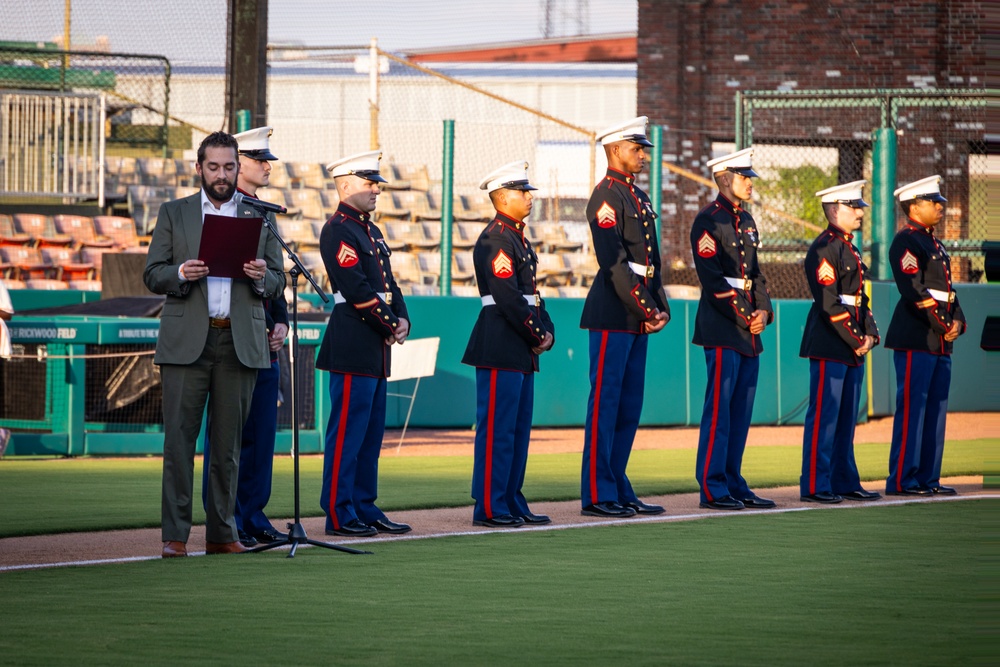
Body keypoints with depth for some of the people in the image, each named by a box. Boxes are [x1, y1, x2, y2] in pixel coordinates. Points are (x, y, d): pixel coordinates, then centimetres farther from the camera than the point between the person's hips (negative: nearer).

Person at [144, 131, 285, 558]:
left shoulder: (260, 218, 13)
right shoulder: (173, 214, 11)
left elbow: (277, 283, 13)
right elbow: (152, 275, 6)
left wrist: (262, 277, -10)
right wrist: (180, 274, -15)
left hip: (240, 343, 1)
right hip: (186, 342, -1)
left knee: (228, 443, 5)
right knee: (179, 439, -6)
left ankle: (222, 531, 10)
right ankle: (175, 534, -5)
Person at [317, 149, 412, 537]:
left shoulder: (370, 230, 18)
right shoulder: (338, 230, -12)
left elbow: (387, 283, 19)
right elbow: (357, 289, -18)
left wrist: (402, 320, 2)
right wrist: (390, 327, -12)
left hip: (376, 346, 10)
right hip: (353, 347, -10)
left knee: (372, 431, 11)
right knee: (347, 430, -7)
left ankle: (365, 508, 17)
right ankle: (339, 515, -4)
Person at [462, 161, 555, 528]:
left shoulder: (517, 237, 18)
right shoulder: (496, 239, -13)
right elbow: (508, 298, -19)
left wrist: (547, 332, 8)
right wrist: (536, 336, -12)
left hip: (522, 351, 10)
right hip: (500, 348, -10)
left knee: (519, 428, 12)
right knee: (497, 428, -7)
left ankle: (512, 502, 17)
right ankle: (489, 508, -5)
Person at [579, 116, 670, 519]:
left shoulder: (639, 197, 18)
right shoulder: (607, 196, -11)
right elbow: (614, 263, -18)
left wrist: (661, 308, 8)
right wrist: (645, 311, -16)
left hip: (637, 315, 9)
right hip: (613, 315, -9)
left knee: (629, 406, 10)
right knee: (605, 402, -6)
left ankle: (619, 490, 15)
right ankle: (597, 496, -3)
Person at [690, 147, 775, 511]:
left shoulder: (746, 221, 17)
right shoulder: (709, 220, -9)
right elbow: (712, 278, -15)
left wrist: (763, 311, 1)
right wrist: (744, 318, -14)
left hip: (748, 331, 8)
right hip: (722, 328, -8)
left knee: (742, 409, 9)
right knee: (719, 406, -8)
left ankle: (734, 483, 14)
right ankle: (713, 488, -6)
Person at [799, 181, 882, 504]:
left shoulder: (850, 249, 17)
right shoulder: (824, 249, -12)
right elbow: (829, 303, -18)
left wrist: (870, 334, 5)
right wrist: (856, 341, -15)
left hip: (853, 349, 9)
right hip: (830, 347, -9)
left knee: (847, 418, 12)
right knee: (824, 417, -7)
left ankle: (845, 483, 18)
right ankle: (815, 487, -5)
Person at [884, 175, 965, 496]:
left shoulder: (935, 244, 19)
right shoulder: (906, 242, -9)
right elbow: (914, 291, -17)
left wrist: (957, 321, 3)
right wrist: (943, 326, -15)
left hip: (940, 342, 9)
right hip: (915, 339, -9)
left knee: (936, 409, 9)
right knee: (911, 408, -8)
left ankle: (928, 478, 13)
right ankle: (902, 480, -6)